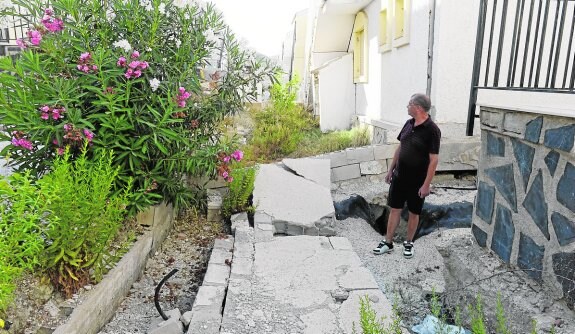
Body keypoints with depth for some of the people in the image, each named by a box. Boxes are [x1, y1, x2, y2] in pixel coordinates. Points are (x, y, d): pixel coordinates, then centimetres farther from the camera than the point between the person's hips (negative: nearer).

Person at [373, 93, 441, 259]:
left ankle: (408, 243, 29)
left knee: (414, 213, 11)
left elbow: (433, 160, -17)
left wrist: (426, 185, -17)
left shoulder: (432, 130, -17)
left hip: (417, 181, -5)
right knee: (395, 209, 10)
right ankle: (388, 243, 20)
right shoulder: (409, 124, 3)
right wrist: (391, 169, 12)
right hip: (399, 177, 6)